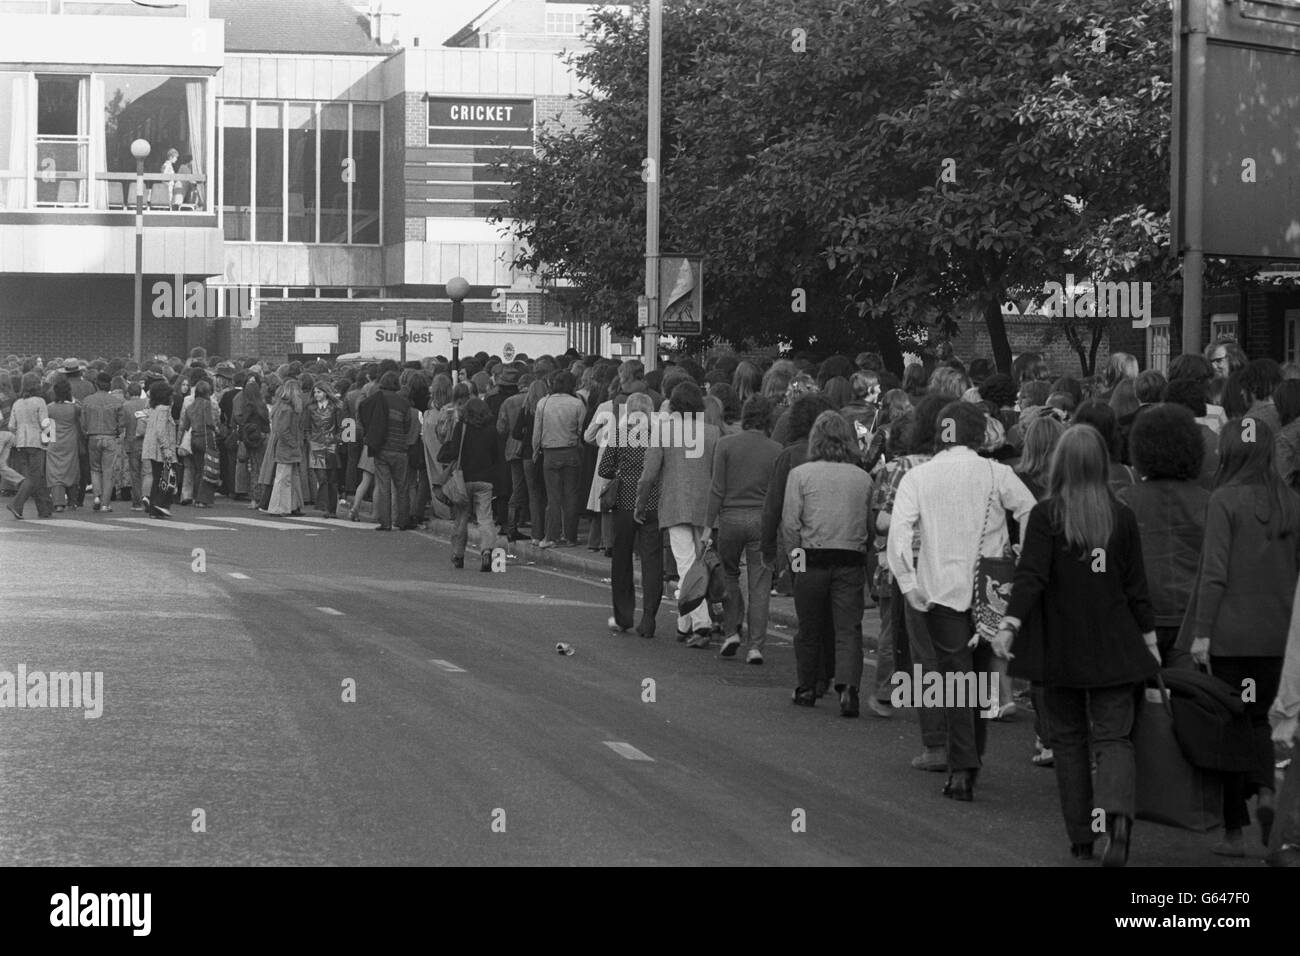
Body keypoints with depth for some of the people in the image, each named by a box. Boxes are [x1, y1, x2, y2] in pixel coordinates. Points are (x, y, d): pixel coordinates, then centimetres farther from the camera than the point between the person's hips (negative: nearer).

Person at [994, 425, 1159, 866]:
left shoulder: (1045, 516, -6)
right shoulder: (1122, 517, 0)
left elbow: (1031, 576, -17)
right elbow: (1136, 586, 4)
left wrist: (1010, 624, -21)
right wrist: (1149, 640, 11)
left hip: (1061, 648, -1)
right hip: (1114, 648, 1)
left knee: (1069, 739, 12)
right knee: (1113, 737, 1)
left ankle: (1081, 838, 14)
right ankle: (1118, 816, -26)